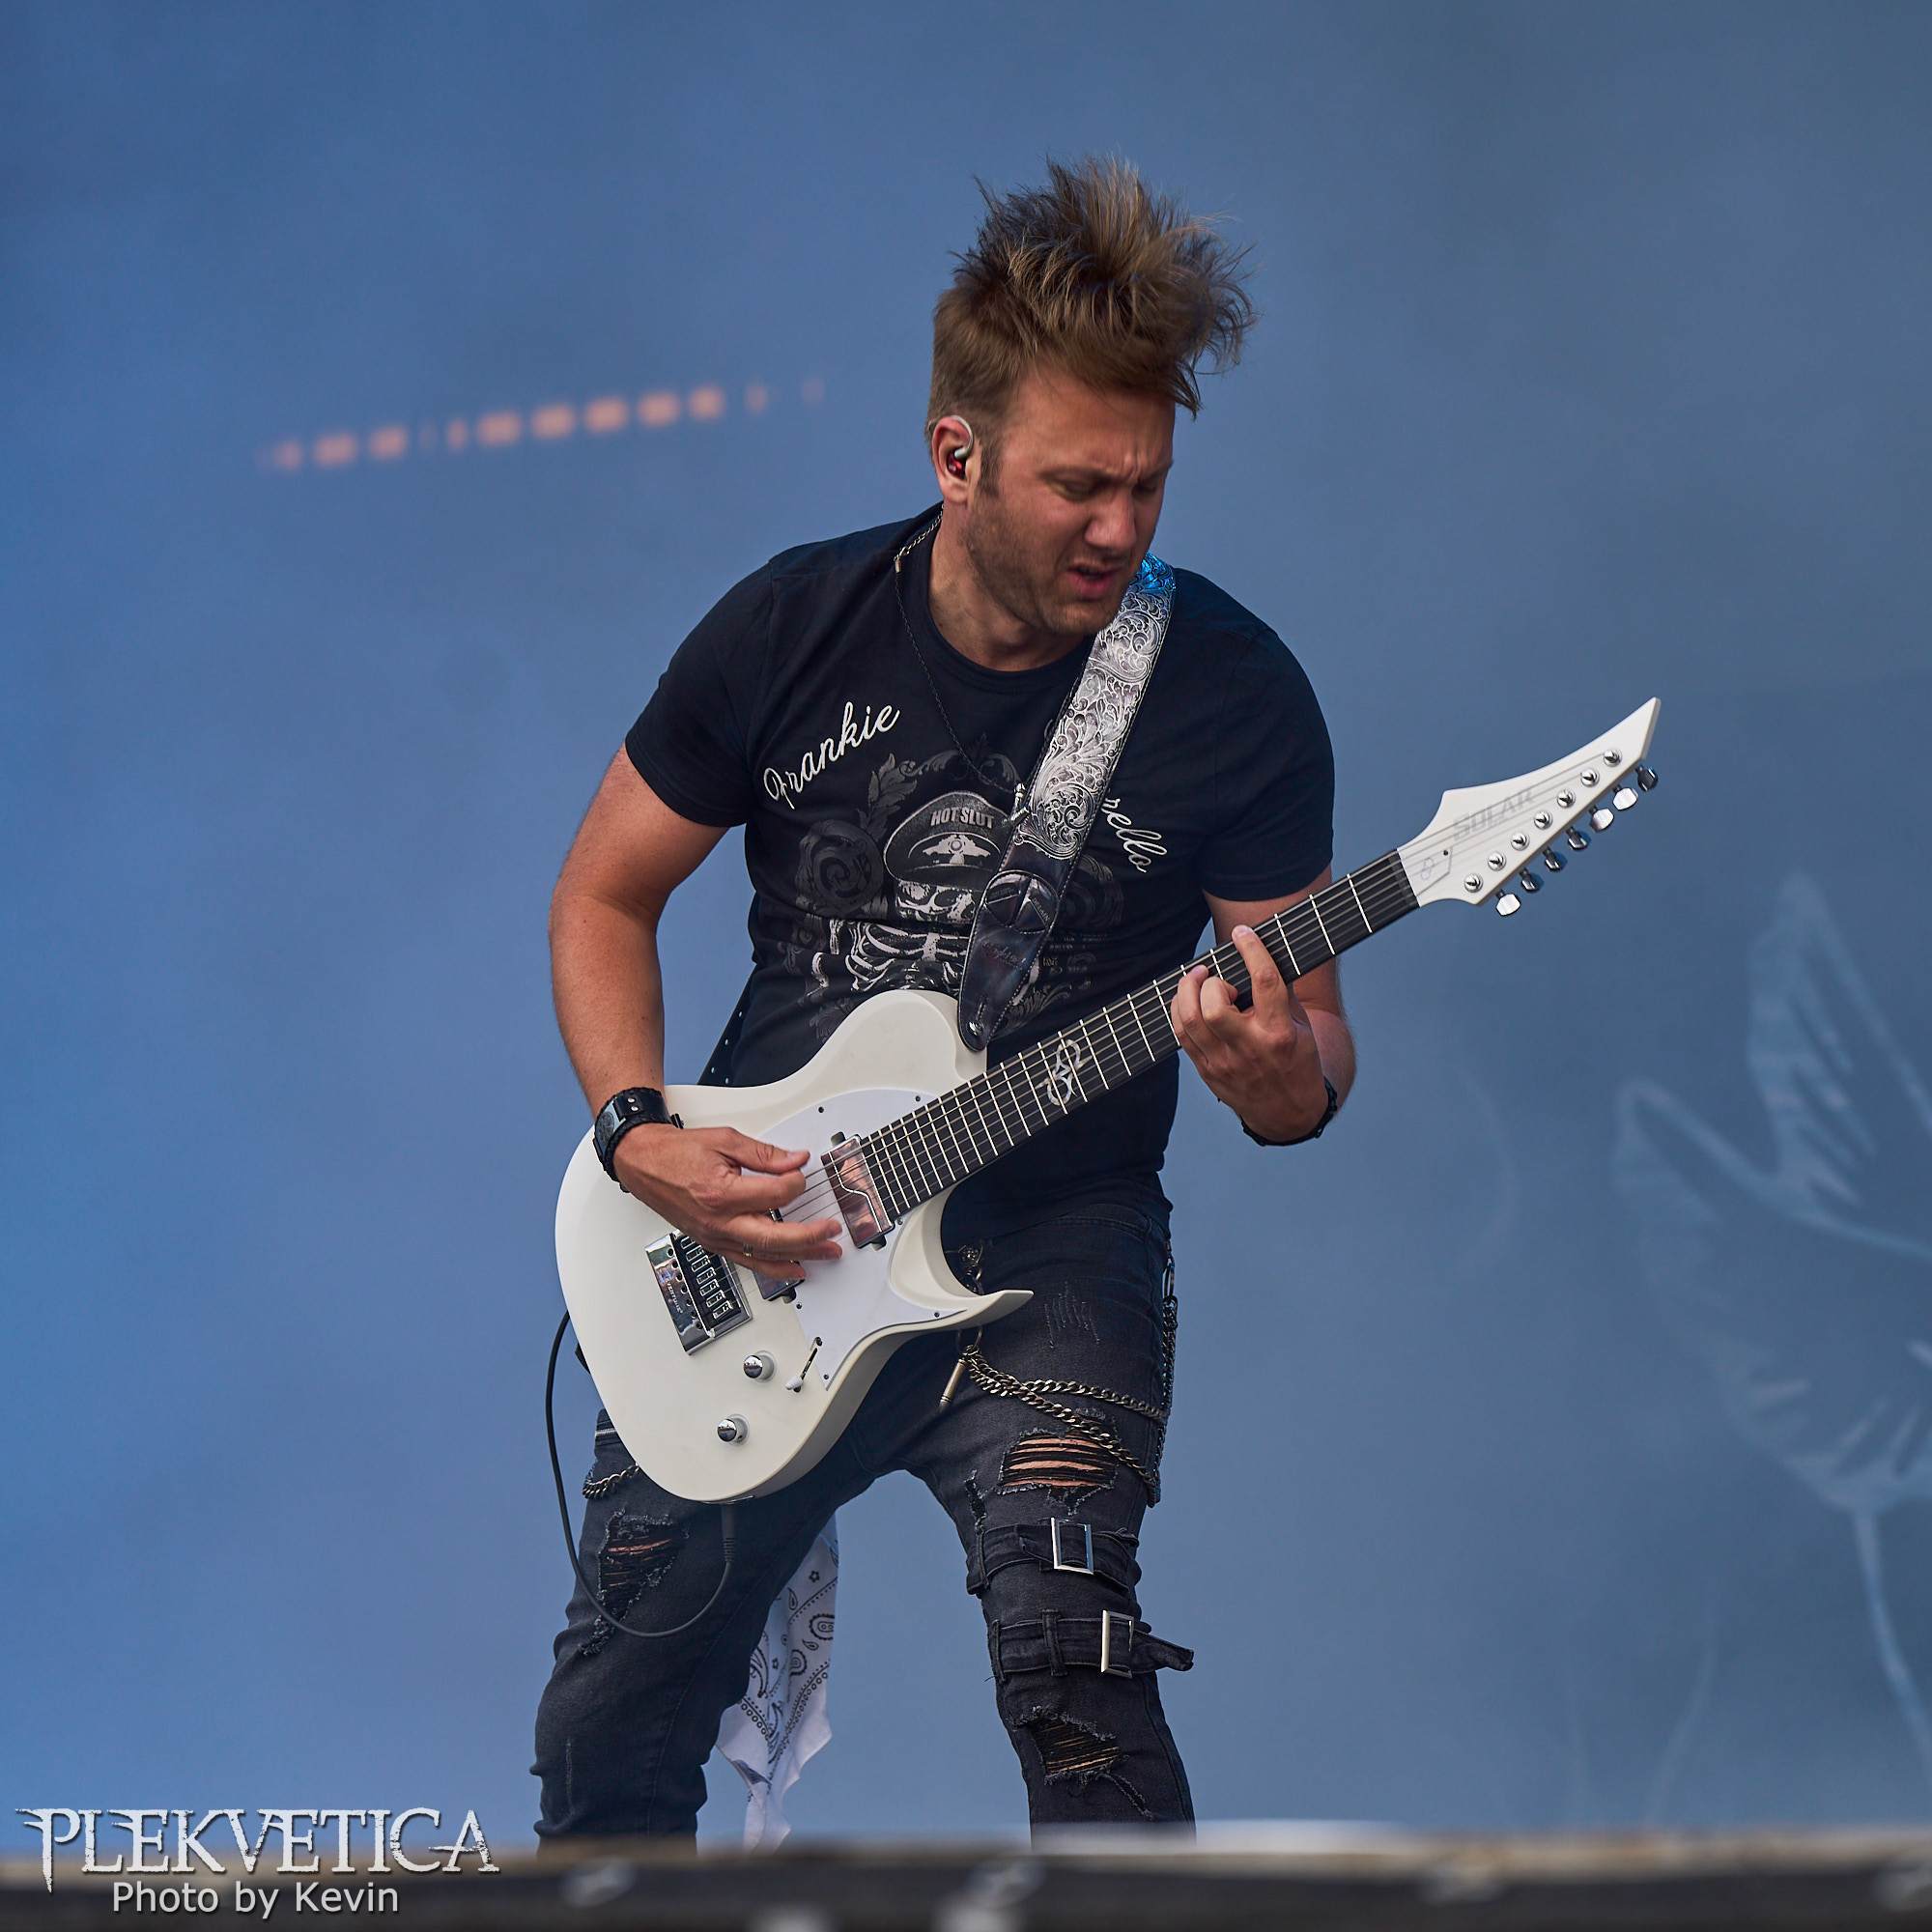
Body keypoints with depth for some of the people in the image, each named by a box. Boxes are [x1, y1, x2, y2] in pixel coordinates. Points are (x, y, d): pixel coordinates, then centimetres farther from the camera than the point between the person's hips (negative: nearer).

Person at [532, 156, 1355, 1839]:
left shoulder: (1235, 693, -10)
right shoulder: (792, 631, -4)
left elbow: (1311, 1028, -5)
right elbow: (605, 897, 7)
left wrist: (1283, 1080, -29)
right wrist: (643, 1139, -9)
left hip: (1054, 1242, -2)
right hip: (747, 1233, 3)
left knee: (1064, 1656, -26)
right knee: (615, 1724, 8)